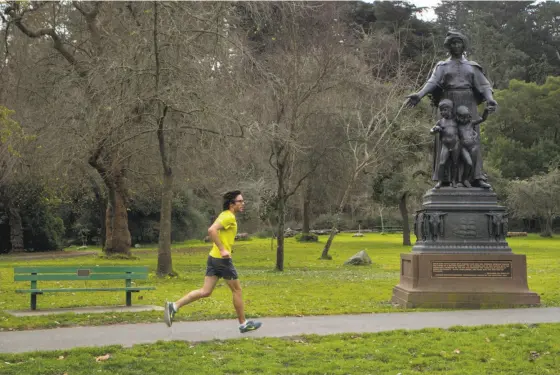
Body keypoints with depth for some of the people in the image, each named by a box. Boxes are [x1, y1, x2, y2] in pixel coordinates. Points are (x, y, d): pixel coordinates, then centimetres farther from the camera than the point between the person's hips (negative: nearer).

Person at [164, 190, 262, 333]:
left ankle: (174, 306, -1)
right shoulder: (229, 217, -14)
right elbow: (211, 230, -27)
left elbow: (214, 231, 28)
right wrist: (222, 249, -27)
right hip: (222, 259, -9)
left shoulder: (225, 215, 16)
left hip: (214, 257, 9)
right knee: (237, 290, 4)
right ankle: (243, 324, 15)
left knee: (205, 291, 5)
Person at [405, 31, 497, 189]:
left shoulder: (472, 66, 15)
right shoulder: (442, 66, 11)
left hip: (468, 105, 1)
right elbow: (432, 82, -7)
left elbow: (484, 85, 5)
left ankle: (476, 177, -9)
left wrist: (490, 98, -17)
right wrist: (419, 95, -27)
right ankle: (444, 178, -6)